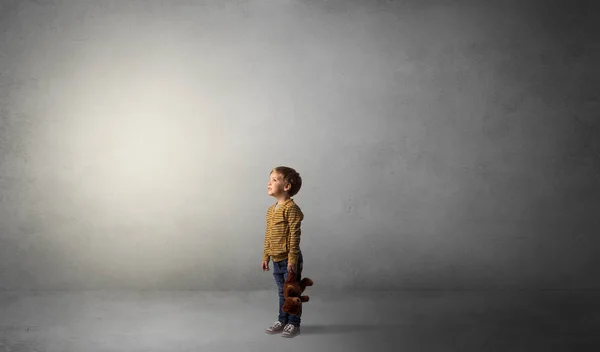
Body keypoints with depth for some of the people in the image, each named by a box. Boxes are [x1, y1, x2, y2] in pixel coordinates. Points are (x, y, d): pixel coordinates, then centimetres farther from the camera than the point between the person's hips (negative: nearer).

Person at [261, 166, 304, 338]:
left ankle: (294, 323, 14)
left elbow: (294, 235, -19)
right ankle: (282, 320, 28)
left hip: (289, 260, -8)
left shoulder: (291, 208, -17)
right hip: (276, 260, 8)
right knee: (282, 293, 18)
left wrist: (292, 259, -20)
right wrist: (266, 256, 15)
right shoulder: (271, 210, 9)